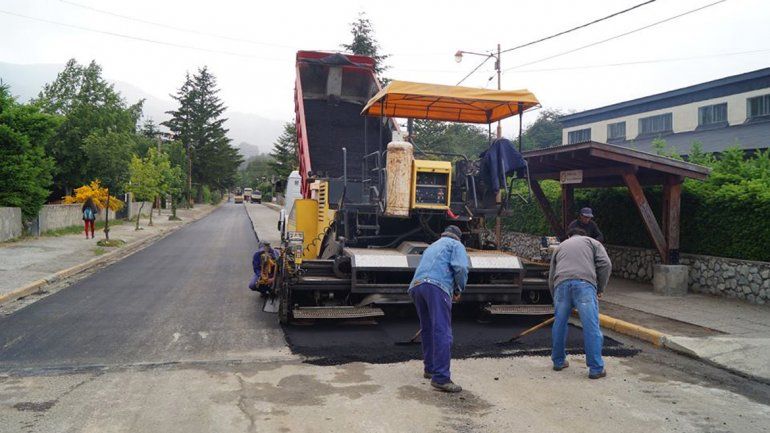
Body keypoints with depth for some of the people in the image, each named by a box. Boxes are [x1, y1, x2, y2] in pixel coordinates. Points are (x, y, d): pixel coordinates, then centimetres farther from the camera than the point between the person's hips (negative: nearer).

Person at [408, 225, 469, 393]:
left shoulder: (430, 247, 38)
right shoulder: (456, 245, 17)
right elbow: (461, 268, -1)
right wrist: (458, 290, 12)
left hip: (415, 286, 7)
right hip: (437, 286, -7)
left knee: (427, 330, 20)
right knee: (442, 332, -11)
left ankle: (430, 368, 28)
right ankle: (441, 378, -18)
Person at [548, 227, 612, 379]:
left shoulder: (560, 246, 33)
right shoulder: (592, 242, 27)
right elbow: (605, 264, 8)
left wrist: (555, 301, 36)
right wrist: (600, 288, 16)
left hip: (561, 284, 3)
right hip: (584, 283, -3)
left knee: (559, 325, 16)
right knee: (591, 327, 1)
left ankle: (558, 361, 28)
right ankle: (596, 369, 3)